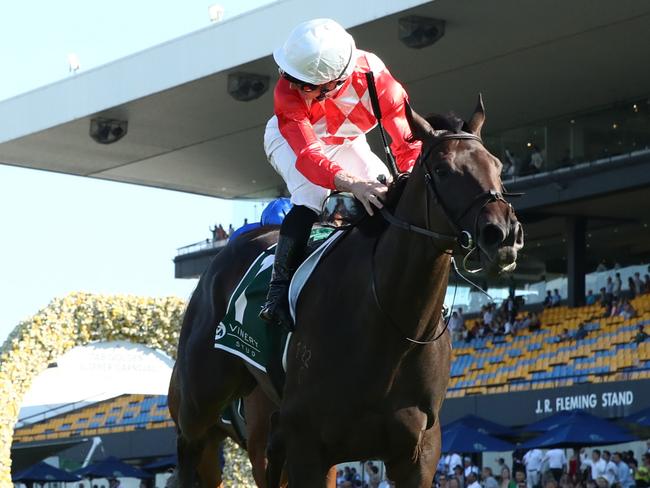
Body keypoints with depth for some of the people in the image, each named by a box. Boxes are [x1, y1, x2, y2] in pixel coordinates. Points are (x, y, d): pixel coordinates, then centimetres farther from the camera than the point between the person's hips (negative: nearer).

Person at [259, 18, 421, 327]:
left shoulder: (374, 76, -35)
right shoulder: (287, 93, -40)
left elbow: (408, 139, -27)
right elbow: (307, 153, -50)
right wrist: (351, 183, -67)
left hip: (346, 144, 4)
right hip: (290, 139, -3)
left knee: (388, 195, -14)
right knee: (311, 199, -30)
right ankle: (279, 289, -23)